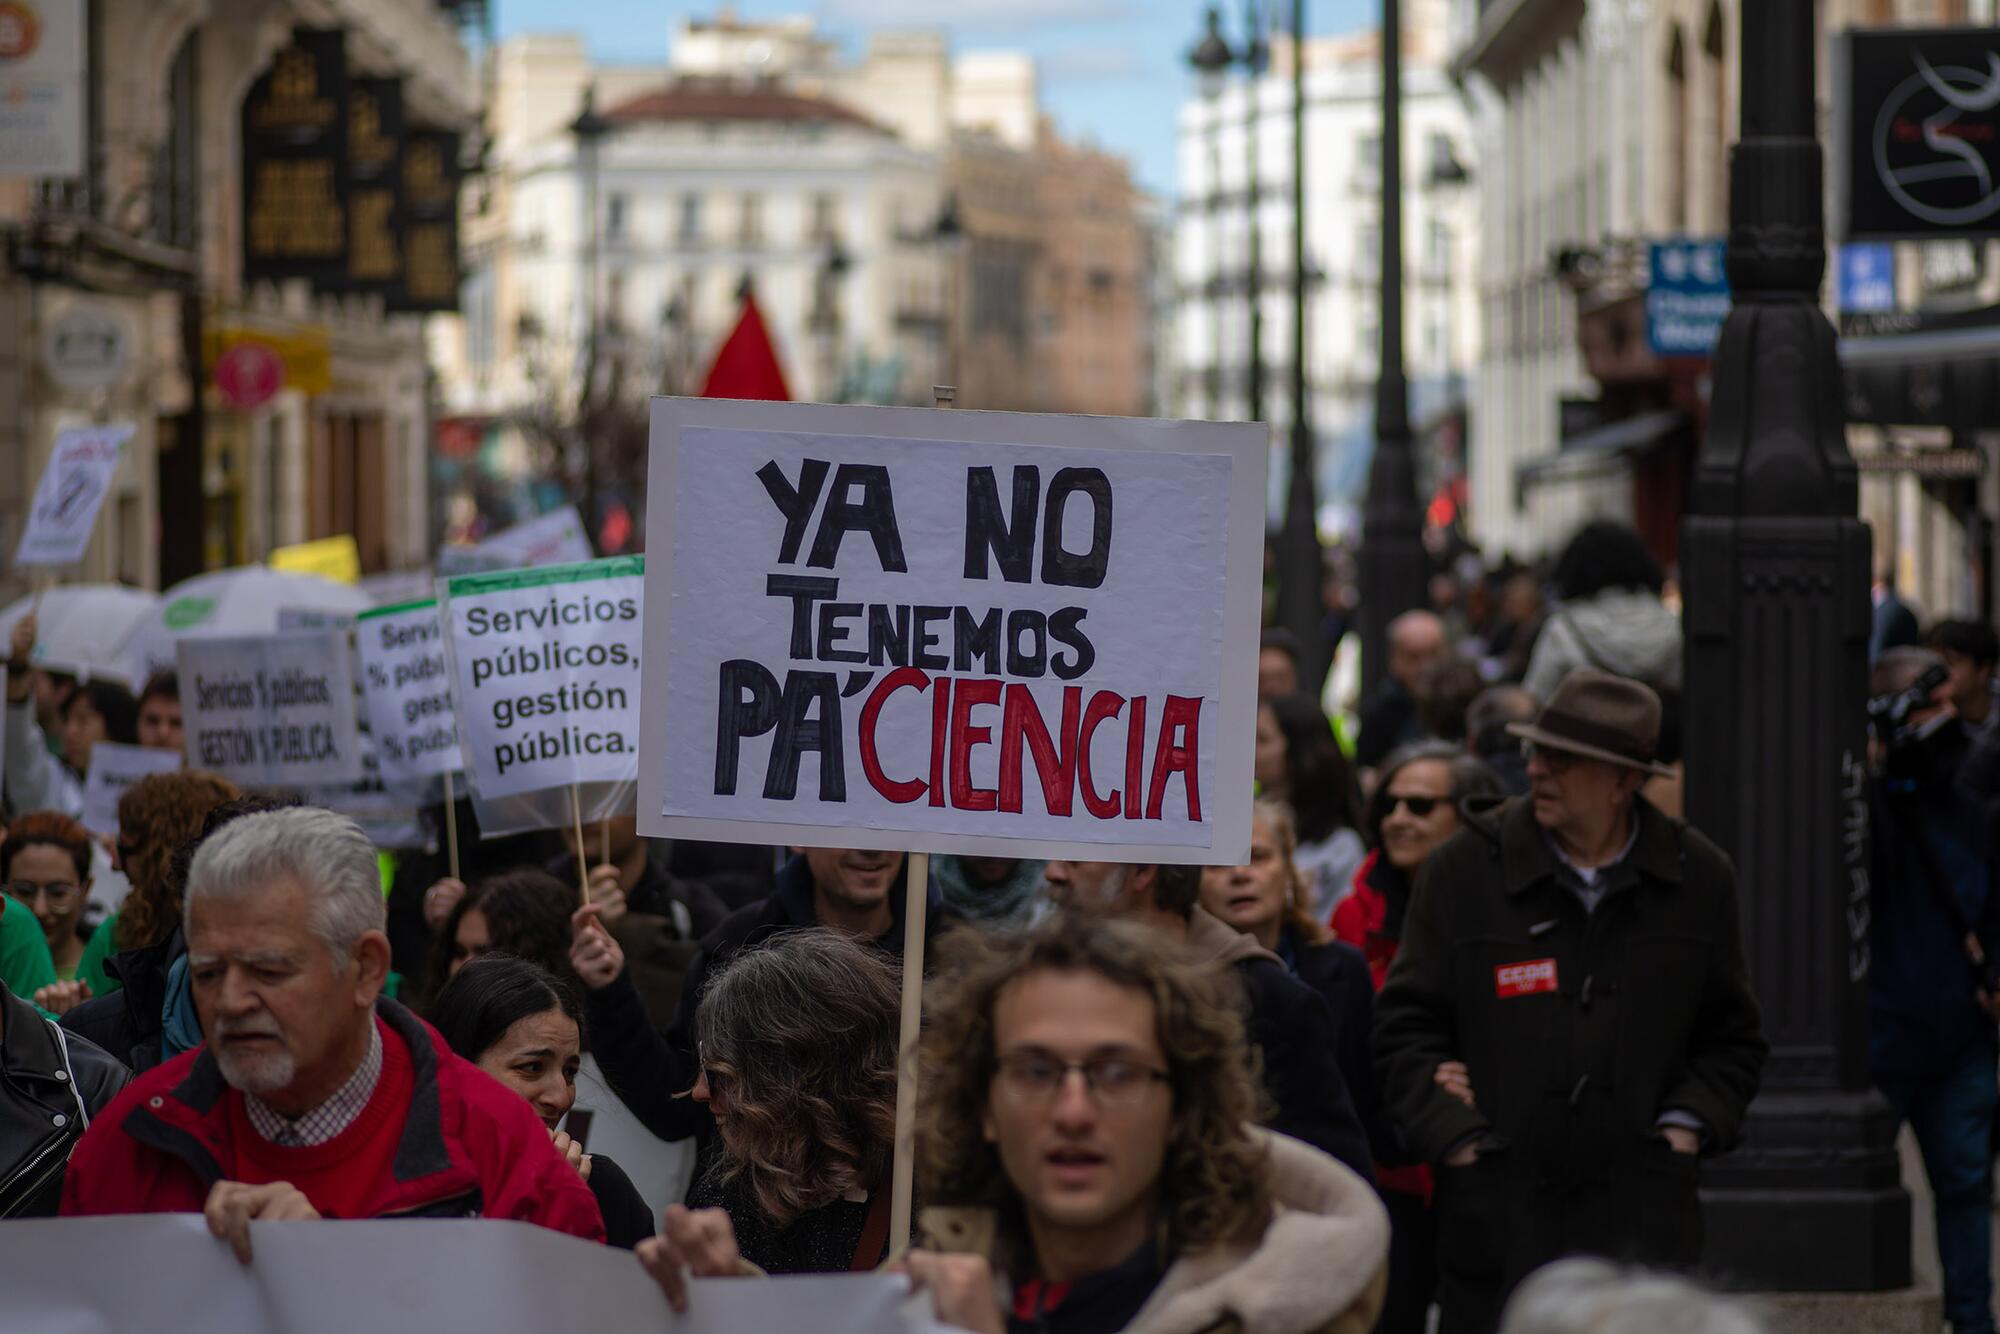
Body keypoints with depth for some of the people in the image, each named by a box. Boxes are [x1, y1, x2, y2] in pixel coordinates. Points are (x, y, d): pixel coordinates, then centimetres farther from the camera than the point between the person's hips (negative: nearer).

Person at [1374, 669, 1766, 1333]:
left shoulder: (1697, 878, 6)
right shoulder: (1462, 868, 1)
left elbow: (1732, 1037, 15)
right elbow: (1406, 1027, 3)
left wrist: (1686, 1124, 0)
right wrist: (1455, 1139, -7)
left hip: (1644, 1219, 1)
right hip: (1497, 1218, -1)